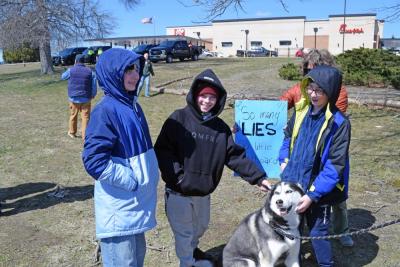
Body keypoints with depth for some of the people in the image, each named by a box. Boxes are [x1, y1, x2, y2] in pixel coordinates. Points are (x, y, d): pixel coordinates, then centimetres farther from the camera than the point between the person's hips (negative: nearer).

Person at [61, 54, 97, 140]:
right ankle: (85, 136, 1)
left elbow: (63, 76, 16)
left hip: (74, 98, 1)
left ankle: (72, 132, 32)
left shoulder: (71, 70, -5)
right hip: (86, 98, -1)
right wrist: (93, 95, 14)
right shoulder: (90, 71, -3)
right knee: (85, 117, 2)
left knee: (73, 115, 17)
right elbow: (94, 86, -3)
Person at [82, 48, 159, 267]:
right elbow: (94, 160, -25)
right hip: (119, 207, -8)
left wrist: (147, 180, 11)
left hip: (137, 202, 8)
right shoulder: (105, 111, -19)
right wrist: (131, 180, -19)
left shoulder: (132, 105, 8)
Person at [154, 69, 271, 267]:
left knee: (200, 228, 26)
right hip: (178, 192, -5)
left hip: (203, 192, 5)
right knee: (185, 232, 10)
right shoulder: (178, 119, -12)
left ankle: (191, 250, 55)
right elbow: (161, 150, -15)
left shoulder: (220, 127, 1)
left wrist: (257, 177, -4)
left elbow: (235, 156, 1)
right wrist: (176, 175, -22)